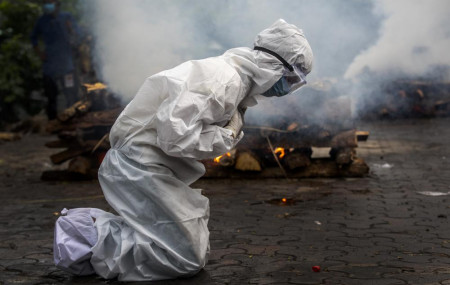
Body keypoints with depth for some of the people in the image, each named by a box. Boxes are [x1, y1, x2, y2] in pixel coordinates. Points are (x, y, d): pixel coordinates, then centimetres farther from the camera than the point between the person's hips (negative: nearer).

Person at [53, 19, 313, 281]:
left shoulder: (232, 75, 10)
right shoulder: (225, 80, -21)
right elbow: (174, 134, -30)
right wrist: (227, 136, -17)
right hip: (140, 165, -10)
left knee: (195, 247, 15)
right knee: (188, 259, -8)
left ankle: (92, 223, 10)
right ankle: (94, 239, -7)